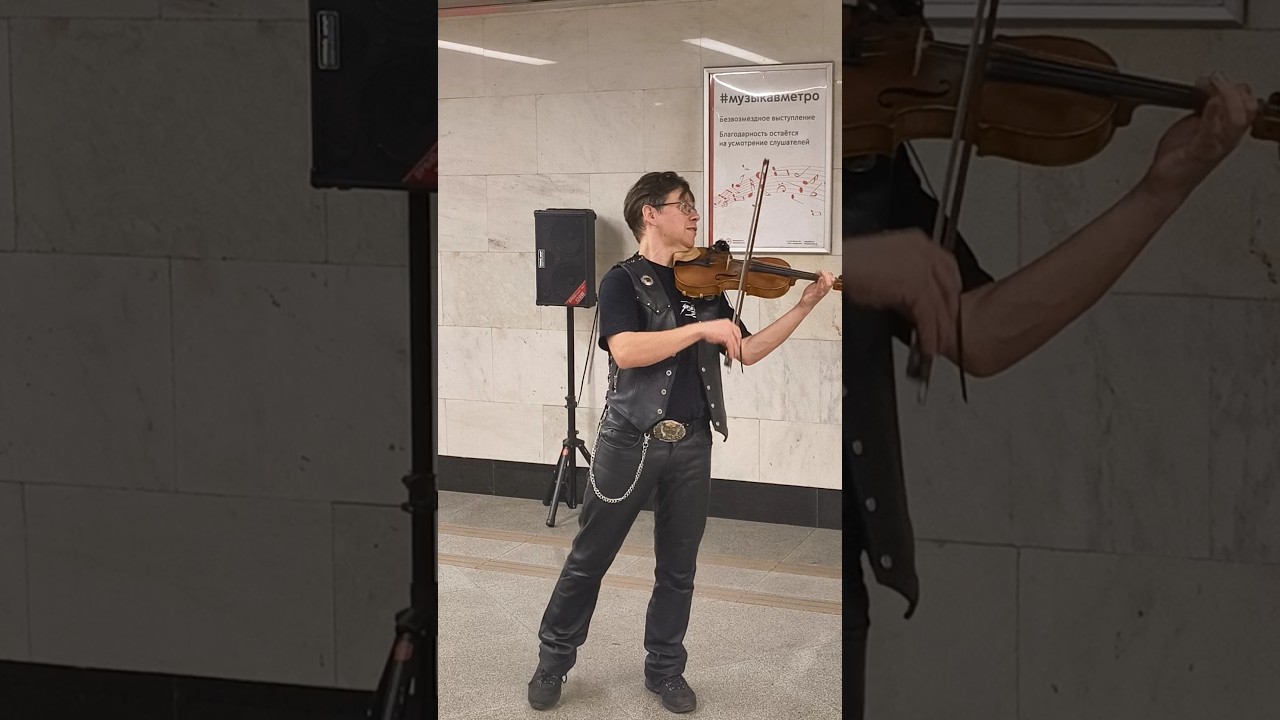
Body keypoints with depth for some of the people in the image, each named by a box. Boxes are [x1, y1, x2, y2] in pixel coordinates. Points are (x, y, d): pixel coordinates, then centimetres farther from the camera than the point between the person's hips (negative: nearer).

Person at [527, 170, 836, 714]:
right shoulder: (623, 281, -6)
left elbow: (747, 352, 11)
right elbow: (625, 350, -23)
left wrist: (805, 305, 4)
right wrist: (701, 329, -25)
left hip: (692, 444, 5)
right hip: (631, 440, -4)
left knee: (678, 567, 10)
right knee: (588, 559, 6)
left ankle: (665, 670, 23)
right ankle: (553, 661, 19)